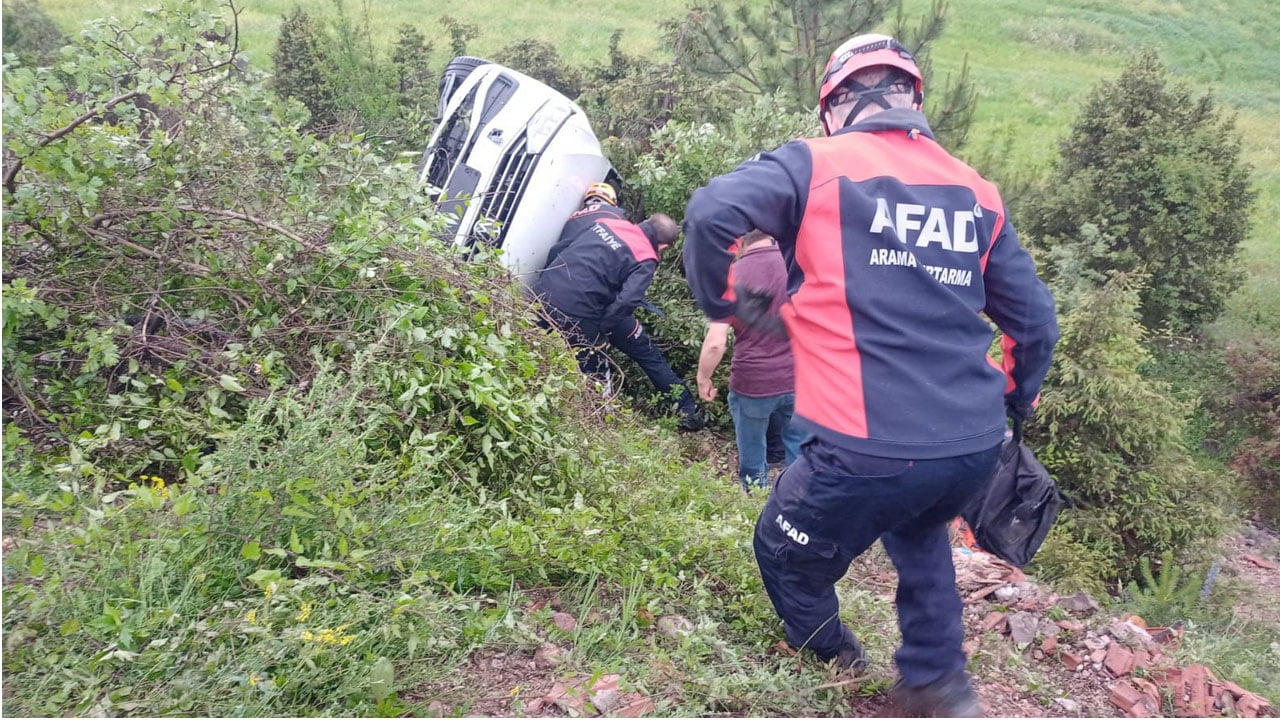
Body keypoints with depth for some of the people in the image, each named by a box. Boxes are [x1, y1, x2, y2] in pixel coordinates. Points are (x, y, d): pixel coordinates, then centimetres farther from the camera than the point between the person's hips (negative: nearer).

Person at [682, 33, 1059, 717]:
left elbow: (713, 211, -17)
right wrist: (1010, 404, 31)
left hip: (871, 450, -5)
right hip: (975, 447, 6)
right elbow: (1034, 319, 15)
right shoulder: (976, 191, 12)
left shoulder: (816, 164, -1)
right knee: (917, 529, 37)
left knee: (788, 556, 23)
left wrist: (722, 302, 2)